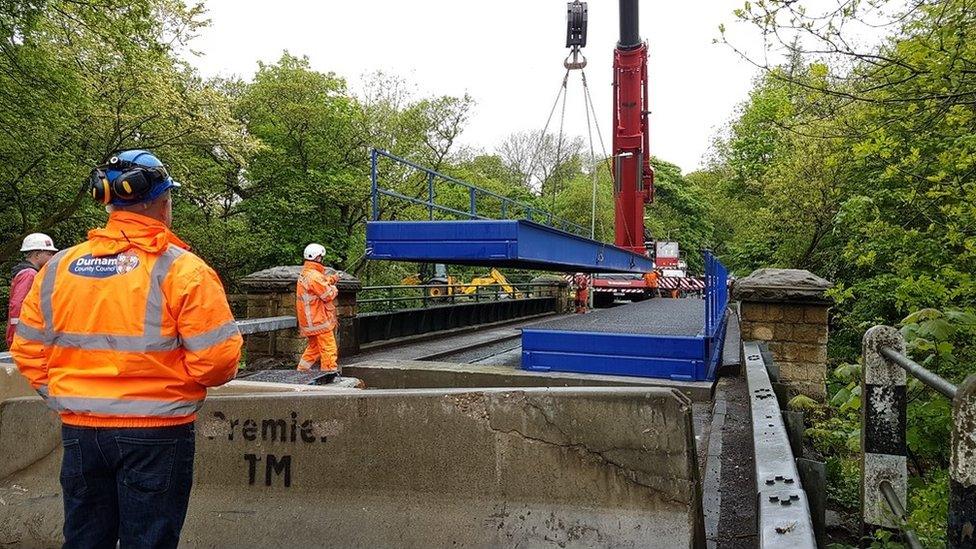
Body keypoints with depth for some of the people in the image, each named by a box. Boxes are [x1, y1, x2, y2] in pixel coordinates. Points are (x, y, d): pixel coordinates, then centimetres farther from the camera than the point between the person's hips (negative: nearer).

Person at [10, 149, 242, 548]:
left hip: (79, 431, 5)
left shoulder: (59, 267, 1)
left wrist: (64, 396, 16)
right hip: (156, 435, -5)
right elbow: (217, 358, -19)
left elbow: (28, 349, 6)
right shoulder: (182, 270, -15)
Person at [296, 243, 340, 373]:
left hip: (311, 320, 10)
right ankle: (331, 370, -3)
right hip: (318, 319, -10)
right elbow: (328, 295, -18)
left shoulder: (305, 273, 12)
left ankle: (302, 369, 26)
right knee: (329, 348, -5)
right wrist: (334, 288, 0)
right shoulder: (314, 276, -21)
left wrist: (330, 280, 5)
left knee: (314, 347, 22)